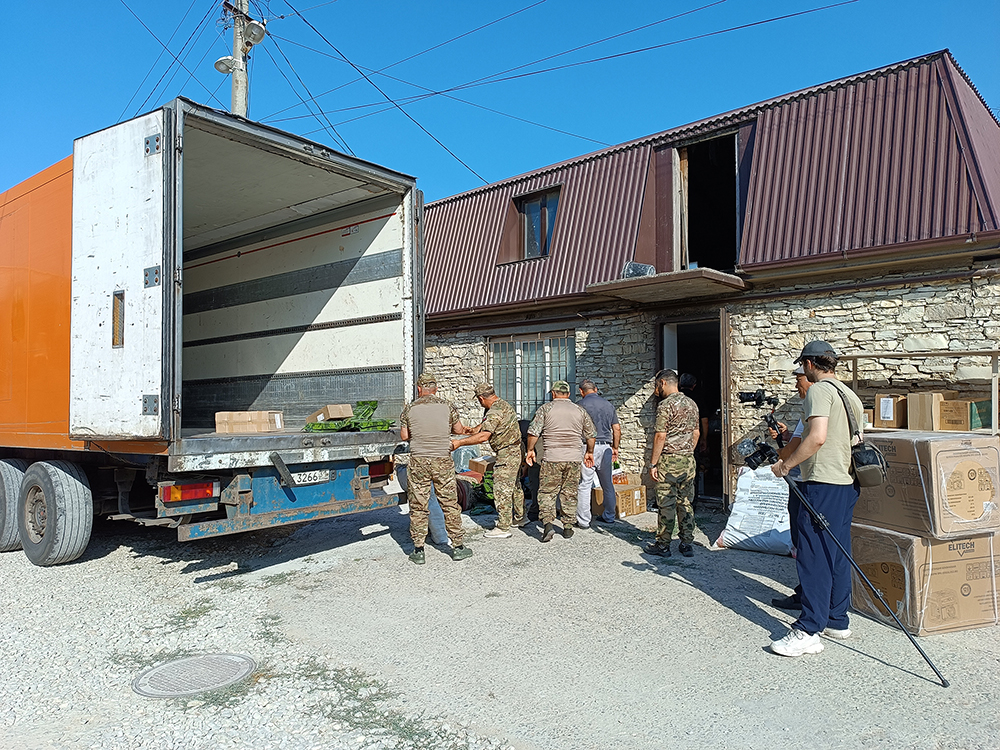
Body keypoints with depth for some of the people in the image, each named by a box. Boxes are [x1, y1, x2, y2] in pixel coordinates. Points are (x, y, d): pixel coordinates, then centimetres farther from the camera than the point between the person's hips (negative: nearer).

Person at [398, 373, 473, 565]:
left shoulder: (410, 409, -1)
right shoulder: (447, 407, -1)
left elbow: (404, 436, 3)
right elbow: (459, 430, 7)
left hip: (418, 462, 0)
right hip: (443, 462, 0)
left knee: (418, 507, 8)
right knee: (450, 504, 9)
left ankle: (418, 551, 12)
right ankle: (457, 546, 16)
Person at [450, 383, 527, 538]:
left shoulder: (495, 412, -24)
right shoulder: (503, 404, 9)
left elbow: (483, 436, -31)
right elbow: (487, 423, 24)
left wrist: (459, 442, -28)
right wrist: (475, 429, 32)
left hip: (507, 454, -11)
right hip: (516, 450, 11)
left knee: (502, 490, -5)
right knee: (514, 485, 22)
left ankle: (503, 528, -1)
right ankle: (519, 517, 35)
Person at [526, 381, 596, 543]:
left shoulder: (545, 409, 0)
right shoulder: (580, 411, 9)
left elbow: (533, 432, -4)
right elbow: (591, 435, 15)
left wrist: (530, 450, 9)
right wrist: (589, 452, 28)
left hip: (552, 458, -3)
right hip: (574, 458, 3)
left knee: (547, 492, 3)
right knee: (570, 493, 12)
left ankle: (548, 524, -11)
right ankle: (568, 527, 17)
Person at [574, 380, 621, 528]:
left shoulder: (580, 405, -3)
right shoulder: (608, 405, 11)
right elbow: (617, 428, 11)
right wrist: (615, 448, 20)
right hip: (605, 447, 5)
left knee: (584, 485, 0)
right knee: (607, 484, 15)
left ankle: (583, 521, 1)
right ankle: (609, 516, 26)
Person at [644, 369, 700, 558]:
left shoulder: (665, 405, -13)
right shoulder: (692, 404, 11)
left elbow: (660, 436, -16)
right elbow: (696, 433, 16)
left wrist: (653, 464, -12)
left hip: (669, 460, -7)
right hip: (688, 460, 7)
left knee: (666, 504, 0)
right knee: (686, 503, 11)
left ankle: (663, 544, 8)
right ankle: (687, 544, 16)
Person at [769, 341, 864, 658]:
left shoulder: (819, 390, -11)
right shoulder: (849, 394, 17)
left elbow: (817, 437, -23)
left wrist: (786, 464, -13)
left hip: (823, 483, -10)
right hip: (848, 483, 10)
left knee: (814, 556, -8)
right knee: (838, 554, 15)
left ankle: (808, 632, -6)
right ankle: (837, 621, 24)